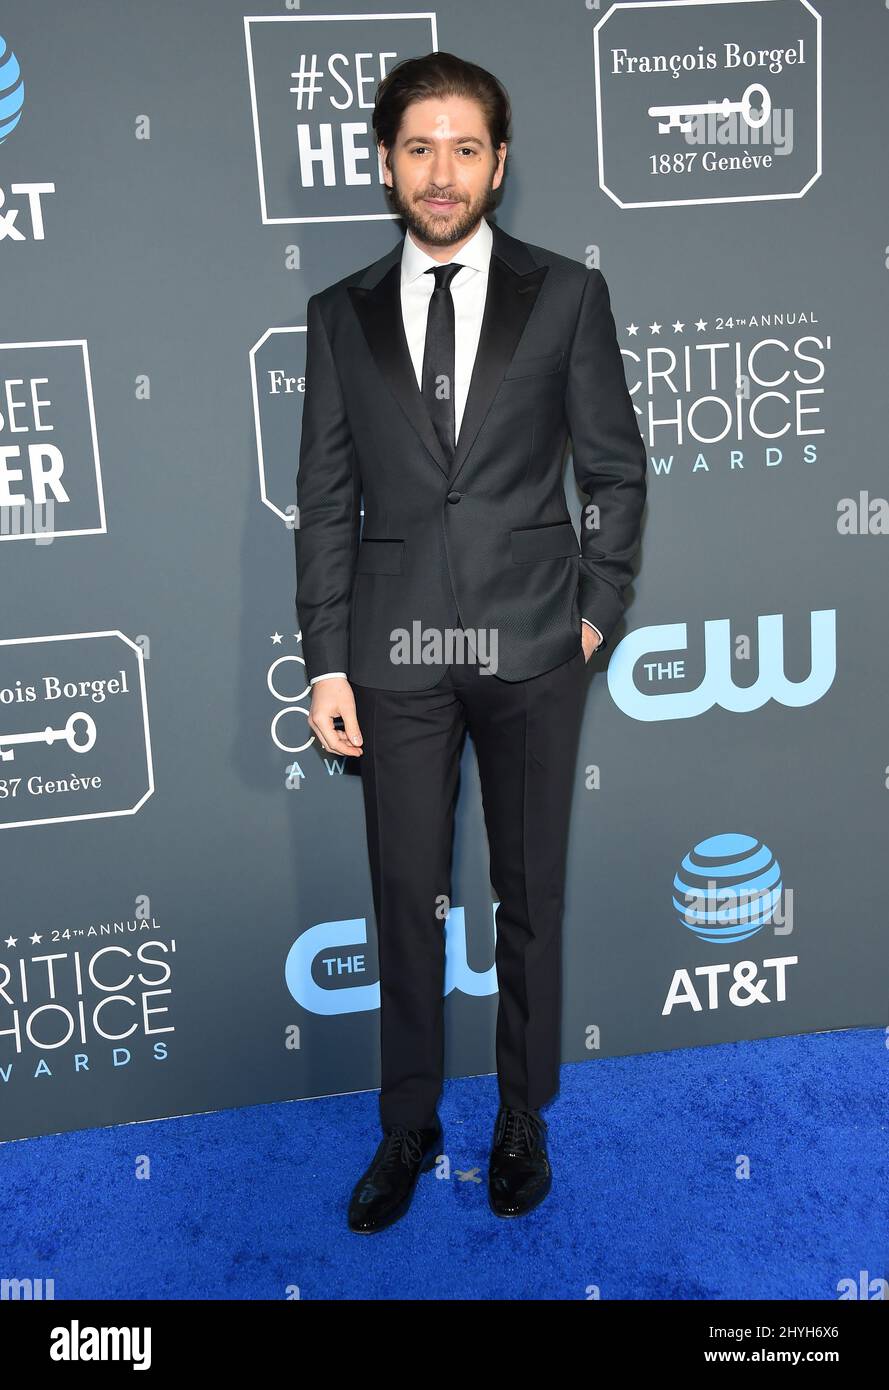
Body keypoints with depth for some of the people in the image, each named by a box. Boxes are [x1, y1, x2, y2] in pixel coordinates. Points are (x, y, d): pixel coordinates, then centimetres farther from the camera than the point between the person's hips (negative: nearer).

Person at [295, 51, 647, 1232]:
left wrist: (597, 610, 0)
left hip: (531, 649, -1)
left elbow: (617, 469, 6)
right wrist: (326, 664, 1)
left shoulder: (566, 295, 2)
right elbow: (324, 501, 5)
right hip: (396, 651, 1)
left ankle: (523, 1120, 30)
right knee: (406, 898, 9)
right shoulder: (341, 315, 6)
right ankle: (409, 1125, 28)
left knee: (530, 894, 10)